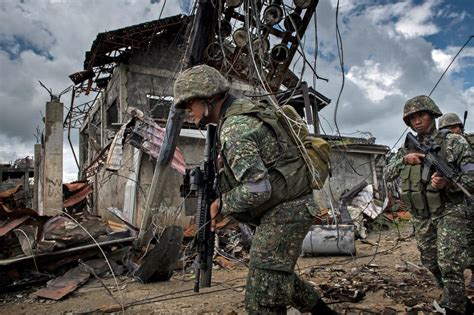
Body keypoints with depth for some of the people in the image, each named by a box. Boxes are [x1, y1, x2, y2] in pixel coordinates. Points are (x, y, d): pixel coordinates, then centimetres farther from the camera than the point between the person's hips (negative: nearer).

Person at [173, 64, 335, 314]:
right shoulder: (242, 110, 9)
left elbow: (258, 189, -28)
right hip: (288, 206, 11)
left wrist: (221, 204, -12)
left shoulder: (234, 128, -22)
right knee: (279, 272, 26)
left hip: (284, 210, -10)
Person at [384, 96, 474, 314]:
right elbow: (387, 174, 6)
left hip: (448, 212, -5)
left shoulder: (453, 142, -4)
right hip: (421, 217, 5)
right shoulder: (407, 149, 9)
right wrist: (404, 159, -11)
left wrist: (448, 183, -25)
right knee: (431, 263, 14)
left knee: (449, 264, -13)